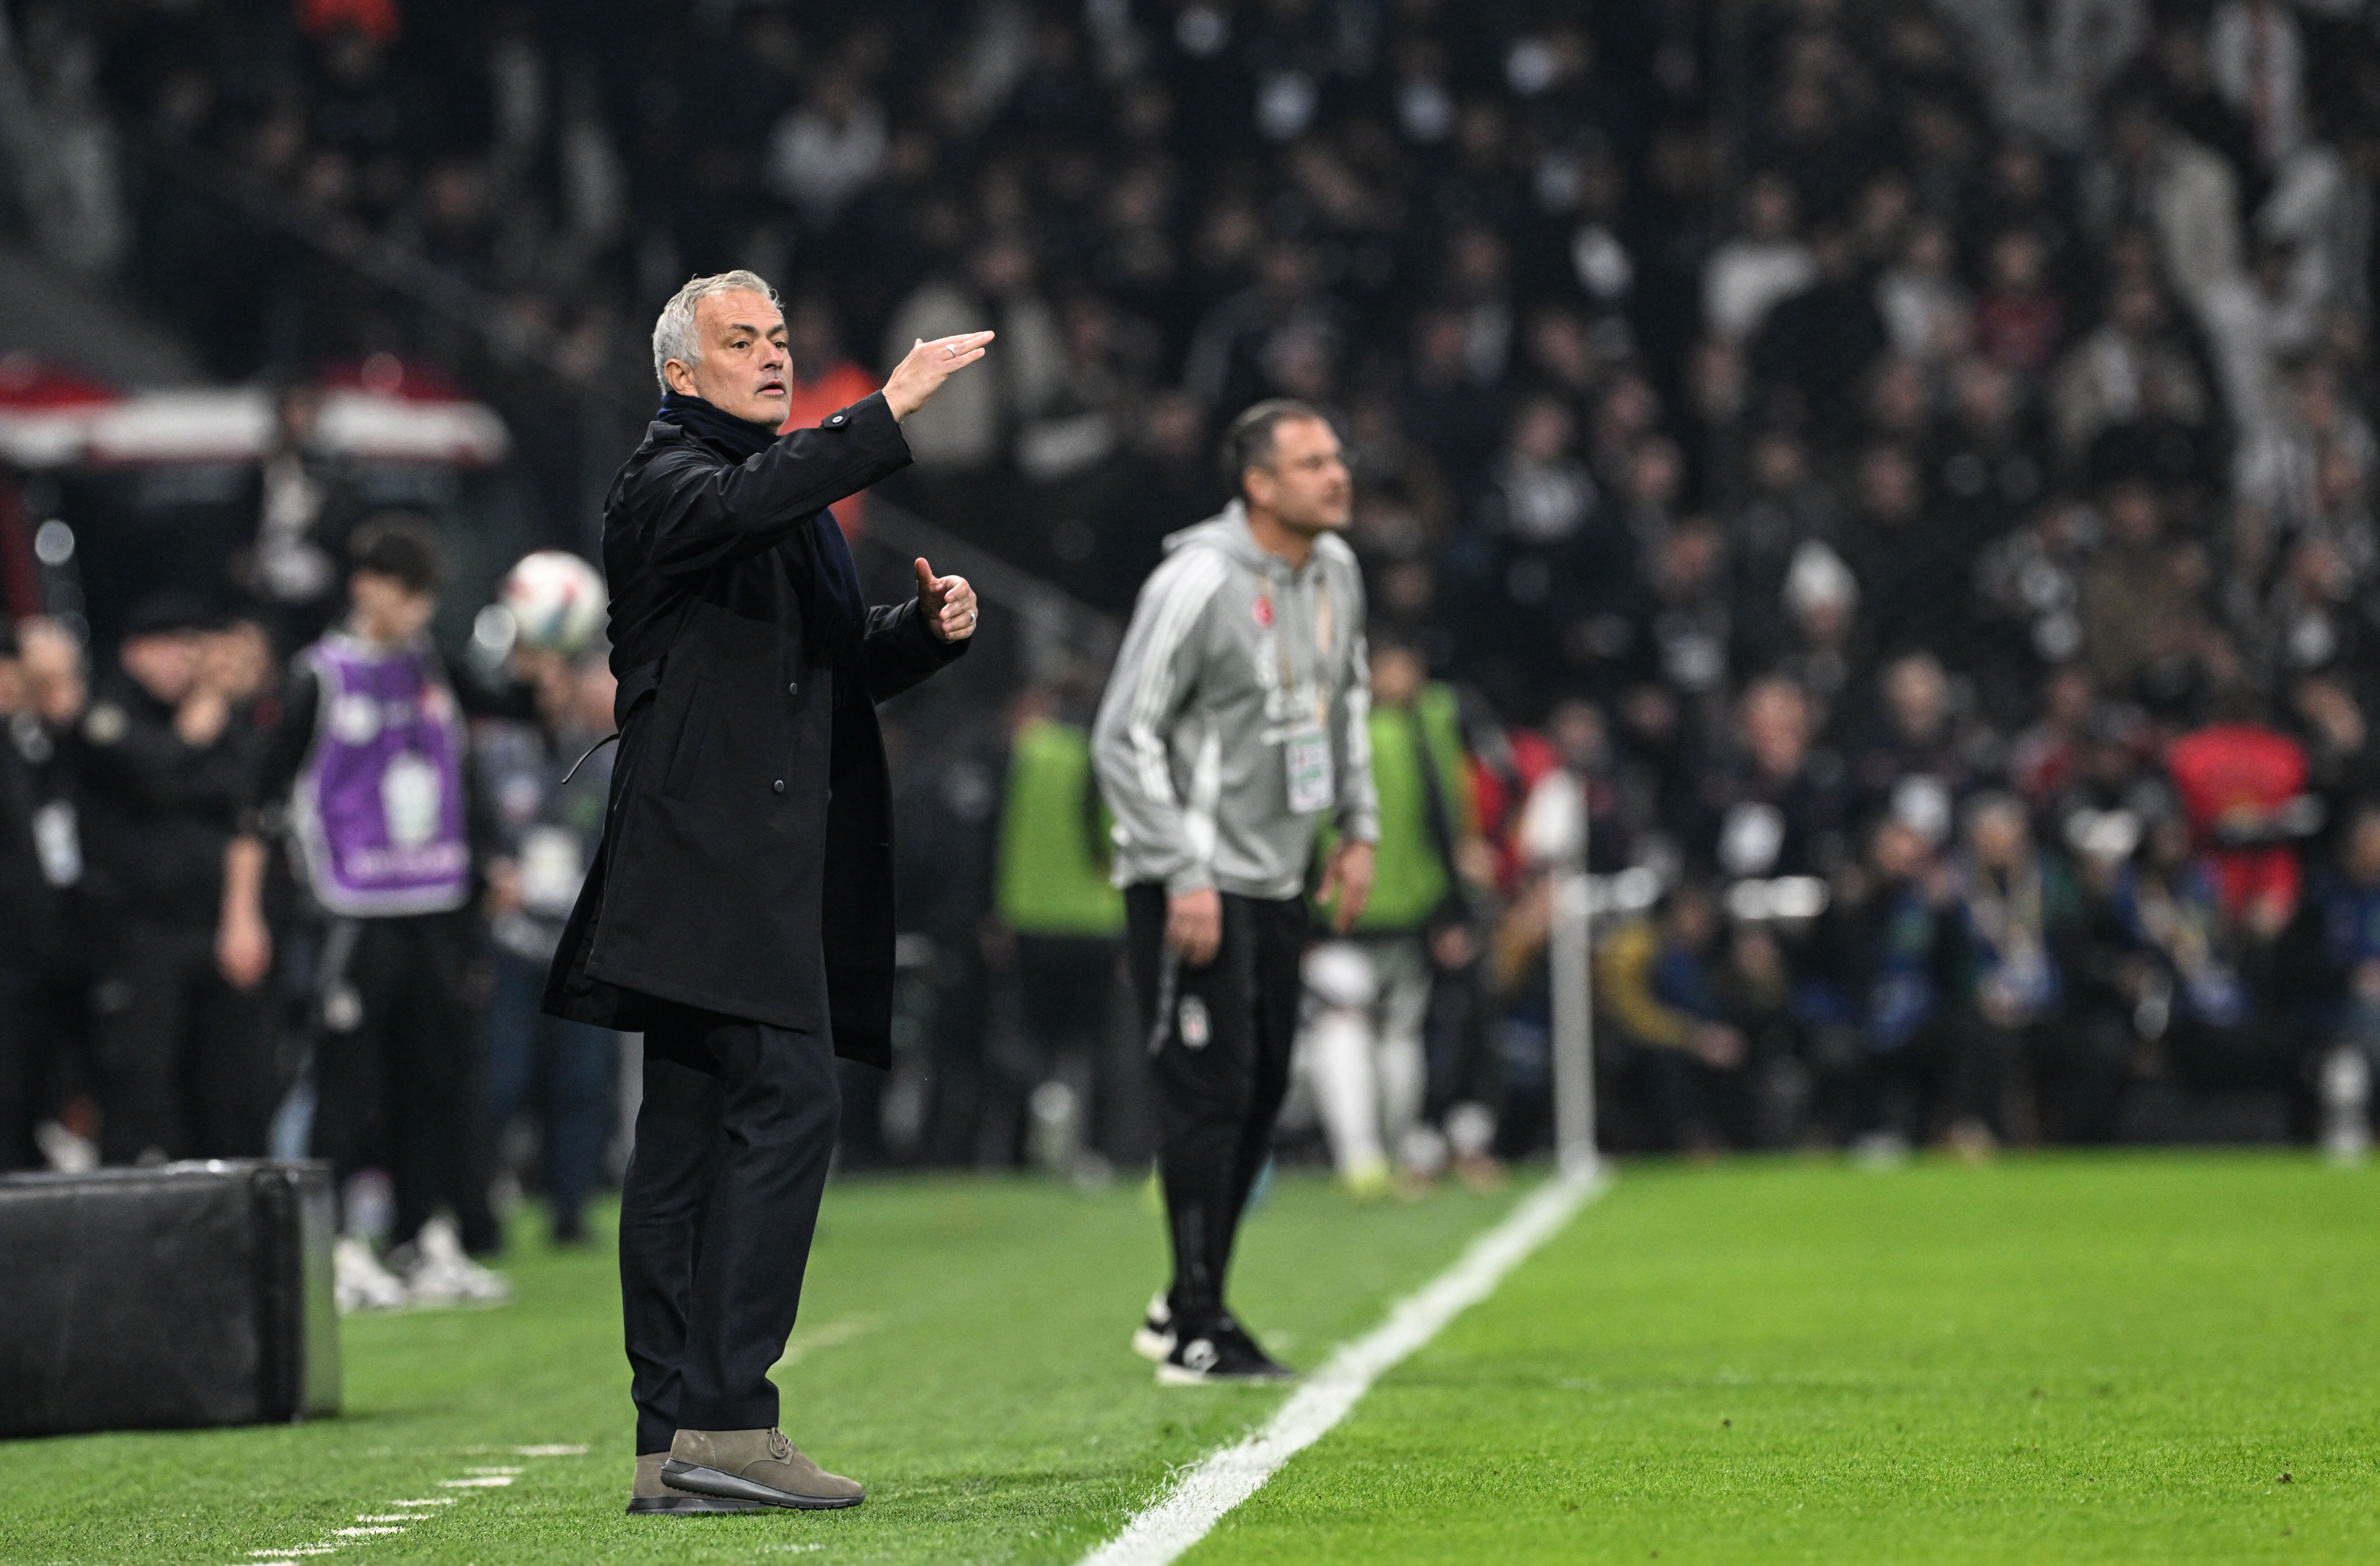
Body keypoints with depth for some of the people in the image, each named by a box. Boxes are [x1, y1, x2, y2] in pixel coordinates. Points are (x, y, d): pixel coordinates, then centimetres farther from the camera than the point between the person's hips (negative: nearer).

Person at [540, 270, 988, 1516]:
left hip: (771, 872, 10)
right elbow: (738, 511, -28)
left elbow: (844, 668, 29)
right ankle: (724, 1419, -21)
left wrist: (926, 627, 8)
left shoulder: (794, 496, 26)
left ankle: (675, 1451, 6)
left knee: (693, 1133, 7)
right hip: (713, 851, -10)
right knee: (786, 1102, -18)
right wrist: (888, 416, -31)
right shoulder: (665, 483, -4)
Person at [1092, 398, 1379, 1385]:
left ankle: (1183, 1305, 22)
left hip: (1278, 879, 8)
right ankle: (1196, 1333, -4)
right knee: (1211, 1091, -9)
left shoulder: (1334, 571, 7)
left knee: (1263, 1091, 10)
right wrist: (1184, 875, -19)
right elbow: (1123, 737, -16)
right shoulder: (1198, 585, -18)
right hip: (1193, 883, -8)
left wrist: (1358, 827, 17)